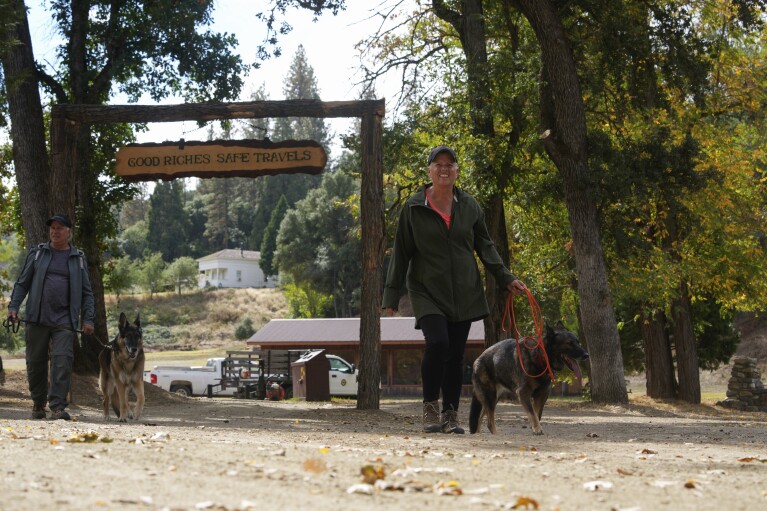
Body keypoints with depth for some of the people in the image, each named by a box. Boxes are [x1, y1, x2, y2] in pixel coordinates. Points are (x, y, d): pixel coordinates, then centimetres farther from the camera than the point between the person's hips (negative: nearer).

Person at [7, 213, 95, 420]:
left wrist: (88, 319, 2)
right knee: (36, 363, 6)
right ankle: (38, 403, 23)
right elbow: (22, 283, 11)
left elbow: (86, 292, 13)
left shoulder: (78, 258, 12)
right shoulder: (37, 254, 10)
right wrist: (13, 306, -3)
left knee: (63, 361, -13)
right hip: (37, 318, 1)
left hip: (64, 320, -1)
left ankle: (57, 407, -14)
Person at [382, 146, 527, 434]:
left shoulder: (469, 206, 7)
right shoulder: (414, 208, -1)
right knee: (437, 343, -22)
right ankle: (430, 407, -4)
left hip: (464, 292, 3)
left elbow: (485, 247, 14)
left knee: (455, 354, 3)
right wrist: (392, 295, 0)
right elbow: (401, 253, 2)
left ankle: (450, 415, 13)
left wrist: (506, 279, 6)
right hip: (427, 291, -3)